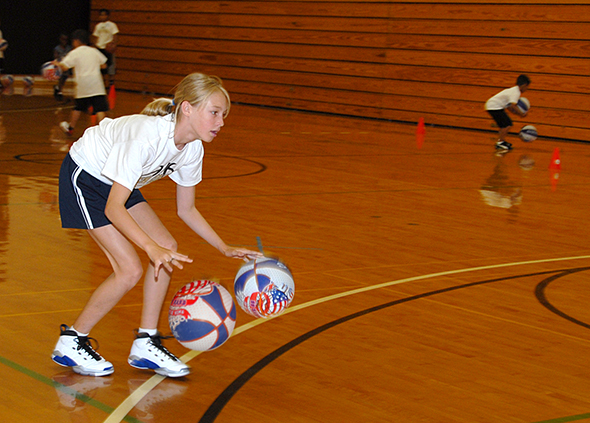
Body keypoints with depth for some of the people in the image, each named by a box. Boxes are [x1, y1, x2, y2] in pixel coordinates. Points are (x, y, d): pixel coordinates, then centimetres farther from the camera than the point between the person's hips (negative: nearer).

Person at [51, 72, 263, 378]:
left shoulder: (192, 149, -12)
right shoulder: (147, 136, -36)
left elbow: (186, 209, 3)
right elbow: (112, 208, -37)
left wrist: (225, 249, -3)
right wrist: (152, 248, -47)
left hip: (116, 181, 8)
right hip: (83, 177, -8)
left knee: (168, 248, -3)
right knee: (130, 270, -15)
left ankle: (145, 345, 7)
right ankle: (70, 342, 4)